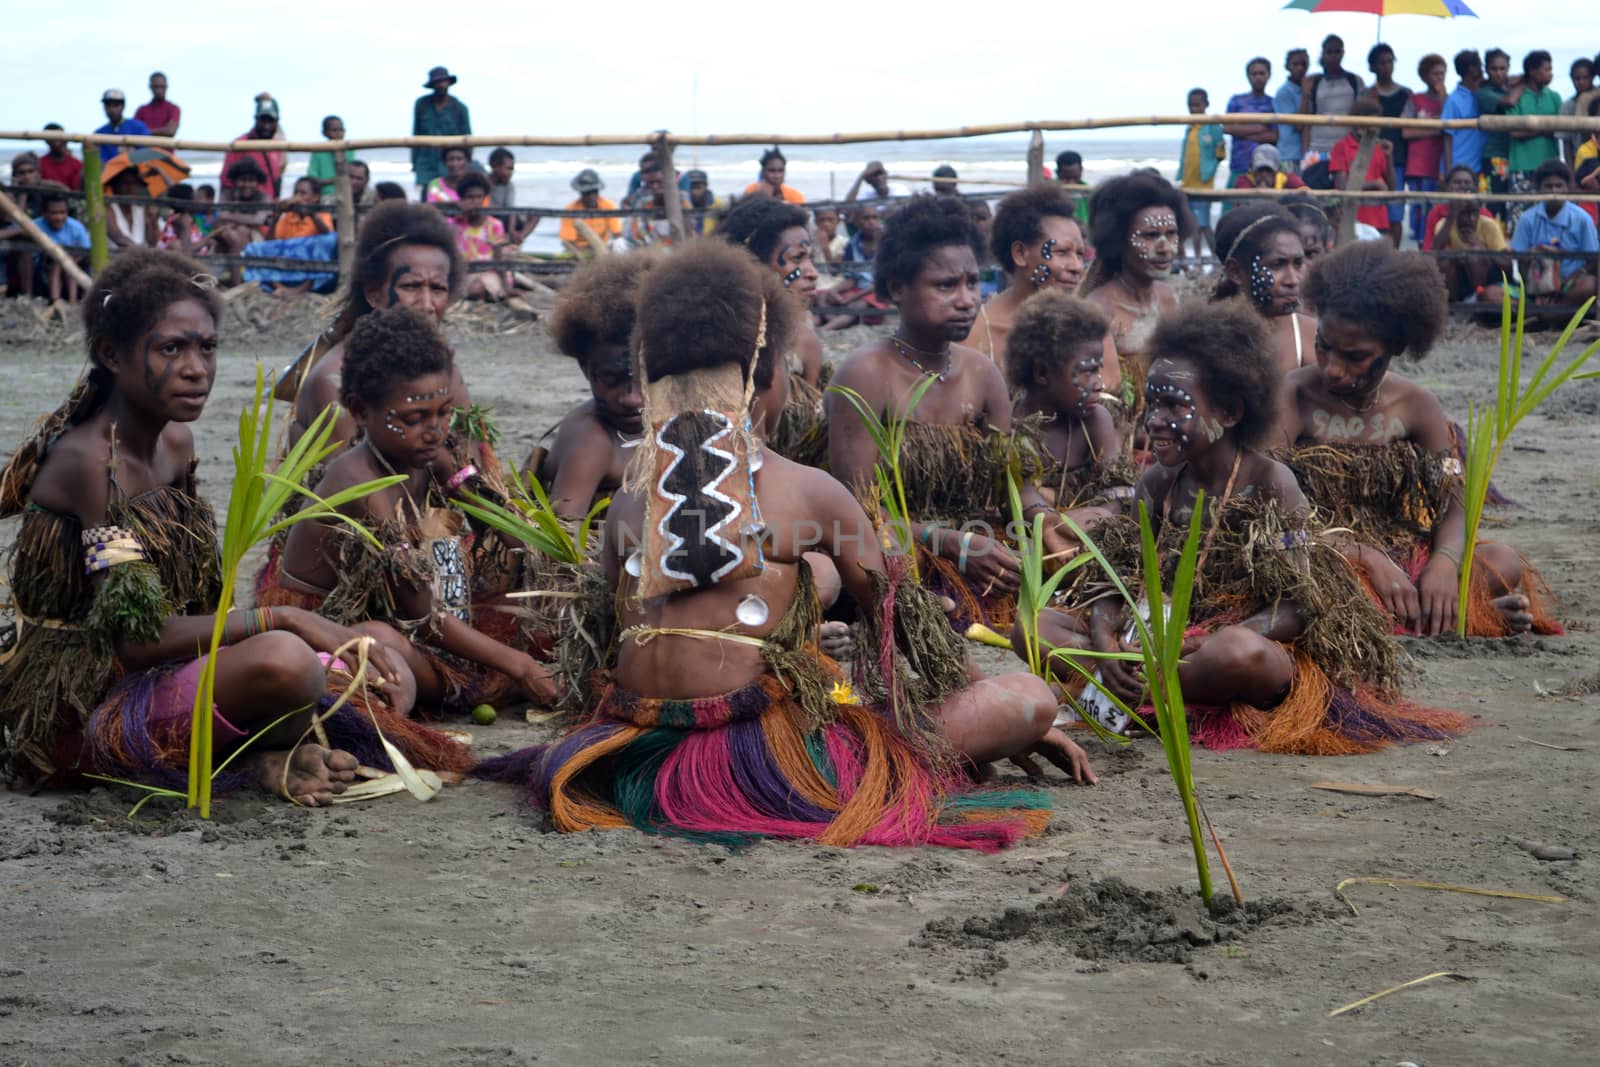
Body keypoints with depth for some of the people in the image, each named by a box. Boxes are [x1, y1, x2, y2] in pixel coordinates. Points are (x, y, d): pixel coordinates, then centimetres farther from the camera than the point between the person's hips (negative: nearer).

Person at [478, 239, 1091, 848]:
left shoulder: (626, 505, 7)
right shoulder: (807, 491, -3)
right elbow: (893, 615, 7)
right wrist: (1025, 722, 21)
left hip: (637, 766, 6)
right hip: (758, 767, -6)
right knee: (1032, 696, -4)